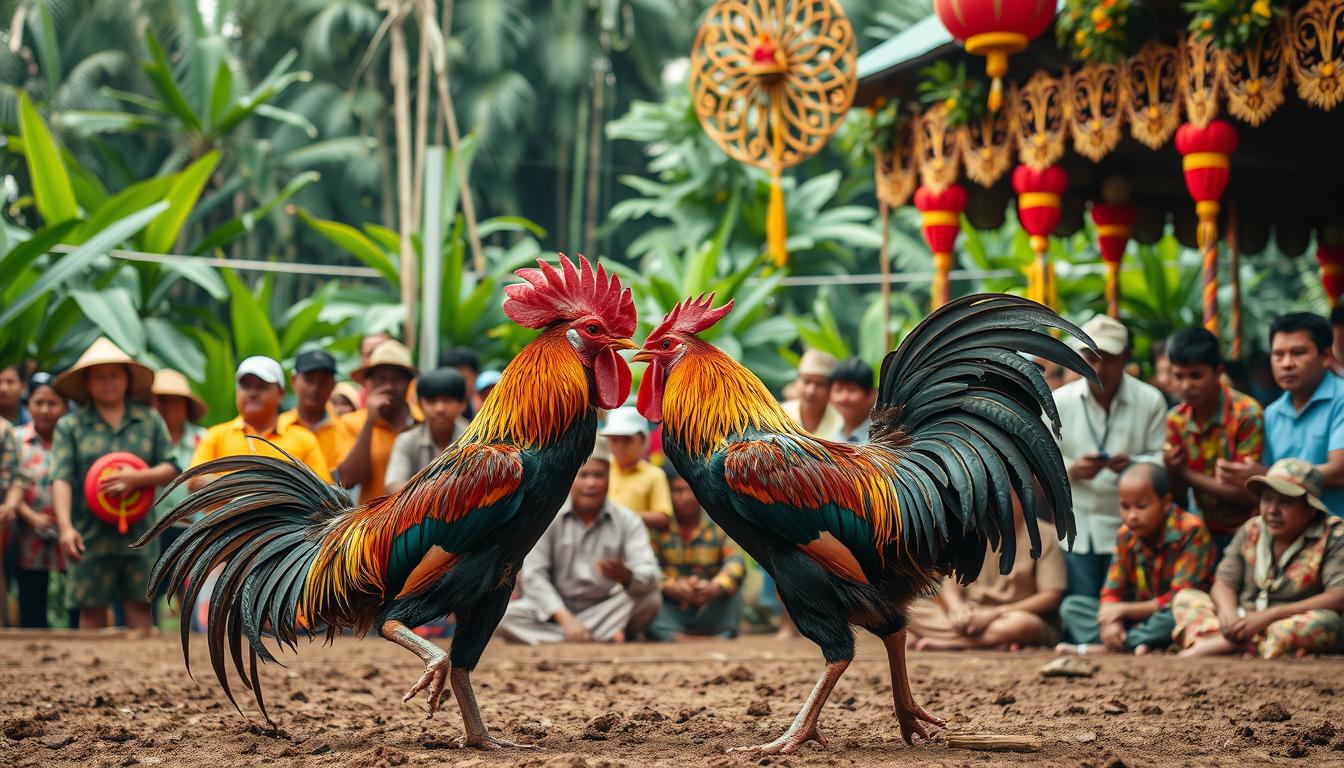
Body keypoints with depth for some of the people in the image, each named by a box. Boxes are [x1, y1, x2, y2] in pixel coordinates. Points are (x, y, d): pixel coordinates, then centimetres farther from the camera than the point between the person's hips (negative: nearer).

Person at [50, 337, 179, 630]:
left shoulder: (150, 420, 11)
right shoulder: (70, 426, 5)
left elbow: (170, 469, 7)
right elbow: (60, 479, -5)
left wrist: (137, 478, -14)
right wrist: (65, 527, -19)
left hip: (137, 536, 1)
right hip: (90, 537, -1)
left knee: (139, 608, 2)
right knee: (92, 611, 2)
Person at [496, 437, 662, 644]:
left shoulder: (627, 521, -3)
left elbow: (650, 574, -17)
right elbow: (533, 574, -12)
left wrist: (626, 576, -42)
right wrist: (565, 618, -25)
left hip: (606, 610, 0)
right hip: (557, 609, 0)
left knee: (651, 598, -25)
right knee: (505, 617, -29)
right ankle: (604, 639, -33)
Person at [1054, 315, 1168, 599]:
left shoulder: (1150, 400, -2)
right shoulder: (1059, 401, 1)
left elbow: (1163, 459, -1)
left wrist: (1133, 464, -22)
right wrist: (1072, 470, -18)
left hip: (1129, 527, -1)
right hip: (1078, 530, 1)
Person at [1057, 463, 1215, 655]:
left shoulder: (1191, 531, -14)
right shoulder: (1126, 536, 5)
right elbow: (1111, 592, 1)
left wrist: (1123, 609, -13)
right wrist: (1110, 622, -24)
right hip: (1140, 618, 6)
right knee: (1071, 605, -4)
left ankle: (1102, 648, -28)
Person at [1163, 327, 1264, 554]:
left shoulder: (1246, 414, -17)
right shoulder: (1176, 419, 1)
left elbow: (1248, 494, -18)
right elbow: (1178, 494, 5)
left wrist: (1188, 474, -12)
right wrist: (1172, 472, -18)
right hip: (1207, 533, 5)